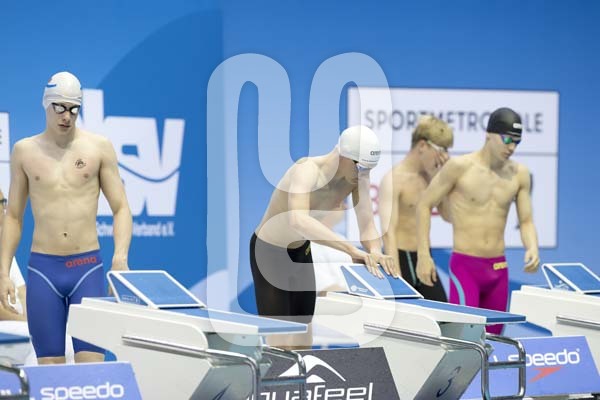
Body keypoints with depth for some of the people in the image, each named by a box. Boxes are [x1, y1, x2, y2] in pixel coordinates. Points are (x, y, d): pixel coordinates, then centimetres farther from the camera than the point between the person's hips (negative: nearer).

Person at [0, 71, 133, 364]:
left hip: (88, 267, -1)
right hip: (43, 268, 1)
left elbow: (121, 208, 3)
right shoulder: (24, 151, 6)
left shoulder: (99, 147, 3)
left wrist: (120, 255, -14)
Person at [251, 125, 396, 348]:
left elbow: (367, 227, -15)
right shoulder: (307, 171, -36)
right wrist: (352, 250, -62)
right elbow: (298, 220, -54)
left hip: (301, 250, 7)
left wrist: (375, 253, -39)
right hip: (269, 251, -7)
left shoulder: (358, 176, -16)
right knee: (279, 343, -9)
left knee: (302, 337, 8)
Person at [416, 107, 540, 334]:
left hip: (498, 269, 5)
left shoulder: (519, 174, 4)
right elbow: (425, 205, -3)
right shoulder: (460, 167, -9)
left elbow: (526, 221, 8)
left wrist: (533, 249, -14)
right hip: (464, 266, -5)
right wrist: (423, 255, -9)